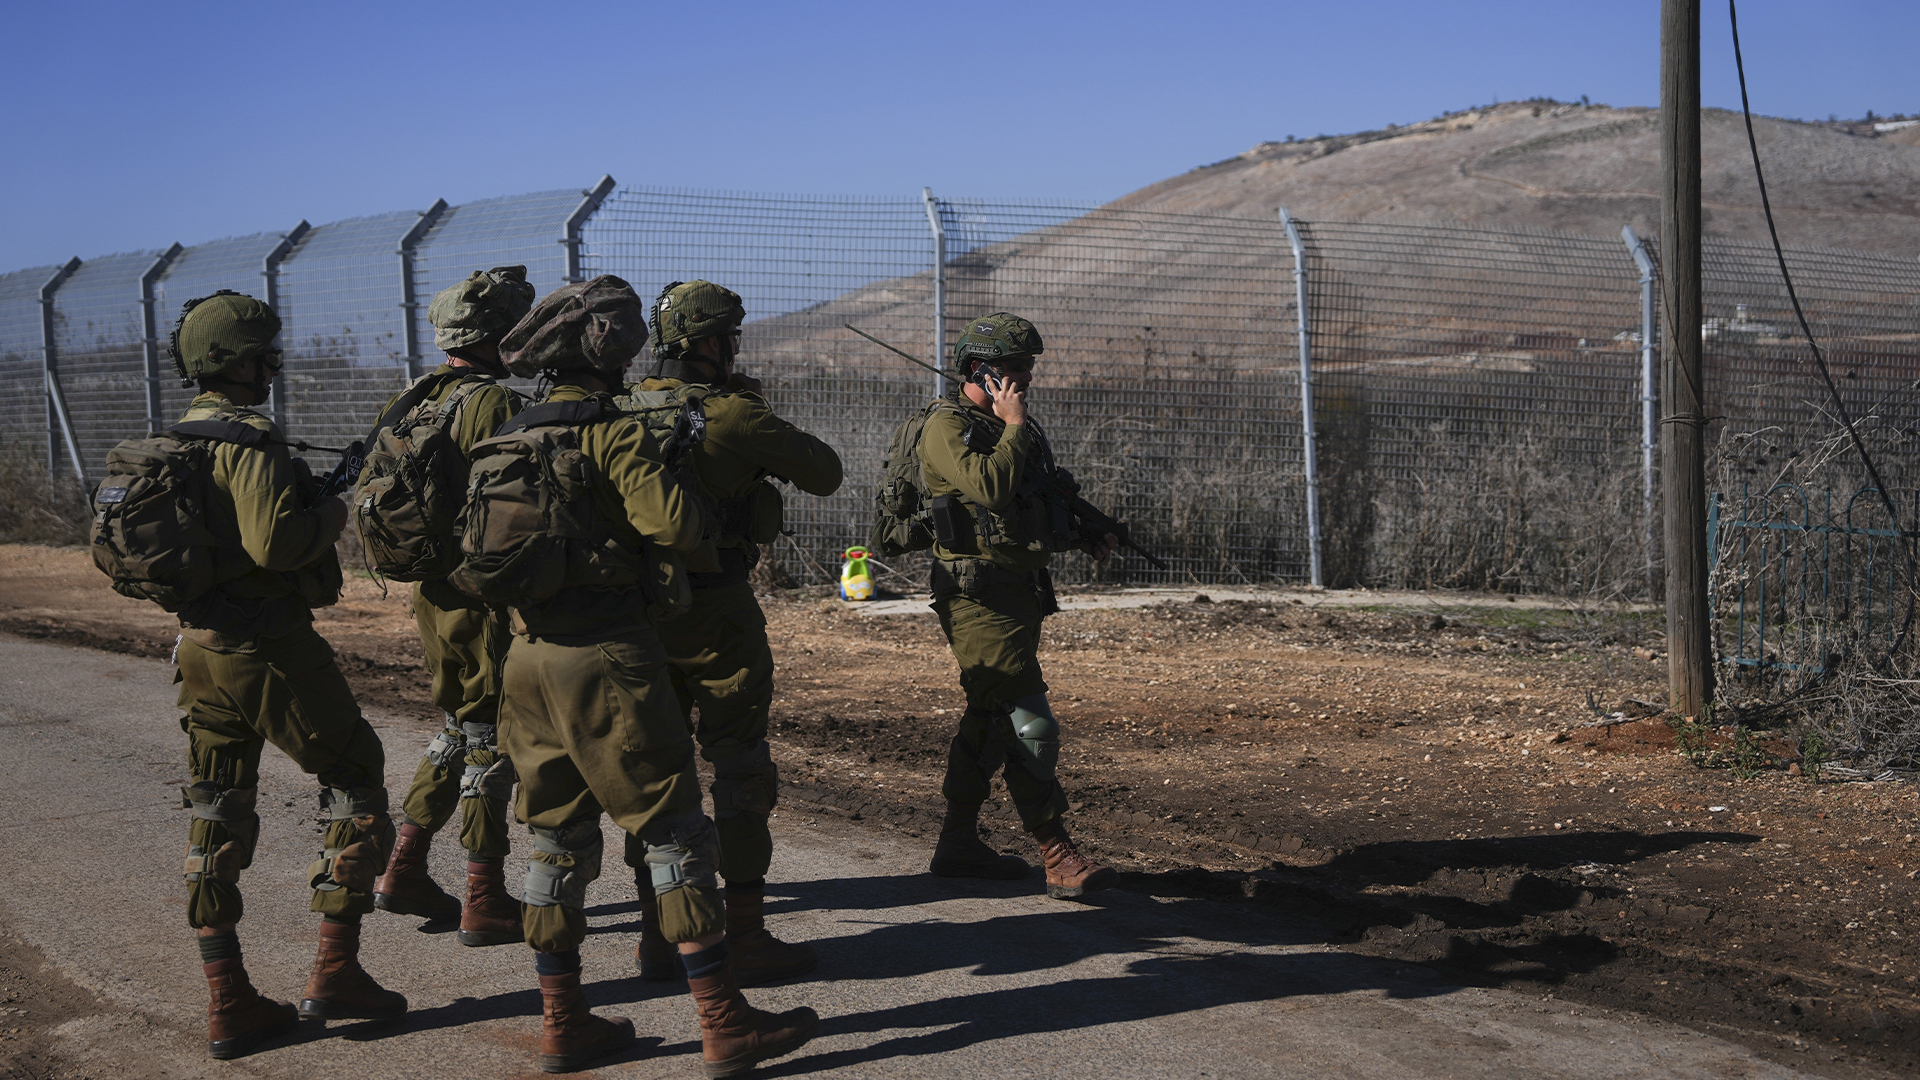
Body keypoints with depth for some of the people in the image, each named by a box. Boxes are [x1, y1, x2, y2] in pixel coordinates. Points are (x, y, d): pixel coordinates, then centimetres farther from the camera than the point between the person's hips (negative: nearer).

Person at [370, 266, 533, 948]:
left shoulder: (410, 401, 10)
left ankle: (403, 872, 21)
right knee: (491, 740, 1)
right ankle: (485, 903, 6)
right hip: (487, 597, -8)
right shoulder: (494, 405, -17)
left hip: (432, 592, 8)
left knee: (460, 729, 21)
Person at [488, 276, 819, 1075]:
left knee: (557, 837, 14)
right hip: (604, 655, -8)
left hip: (527, 656, 8)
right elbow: (673, 526, -21)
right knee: (673, 831, -2)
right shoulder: (612, 433, -11)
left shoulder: (509, 439, 13)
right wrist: (672, 486, -1)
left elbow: (478, 547, 18)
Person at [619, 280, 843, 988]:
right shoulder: (734, 415, -14)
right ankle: (745, 940, 5)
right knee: (741, 770, 2)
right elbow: (825, 474, -5)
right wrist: (767, 425, 10)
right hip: (716, 611, -6)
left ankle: (658, 934, 20)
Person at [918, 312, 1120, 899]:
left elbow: (1048, 498, 28)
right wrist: (1015, 426, -15)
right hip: (979, 592, -10)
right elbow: (992, 487, -27)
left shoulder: (1018, 426, 17)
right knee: (1031, 725, -12)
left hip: (1021, 588, 10)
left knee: (992, 717, 14)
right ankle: (1060, 860, -10)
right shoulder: (948, 425, -11)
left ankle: (959, 843, 24)